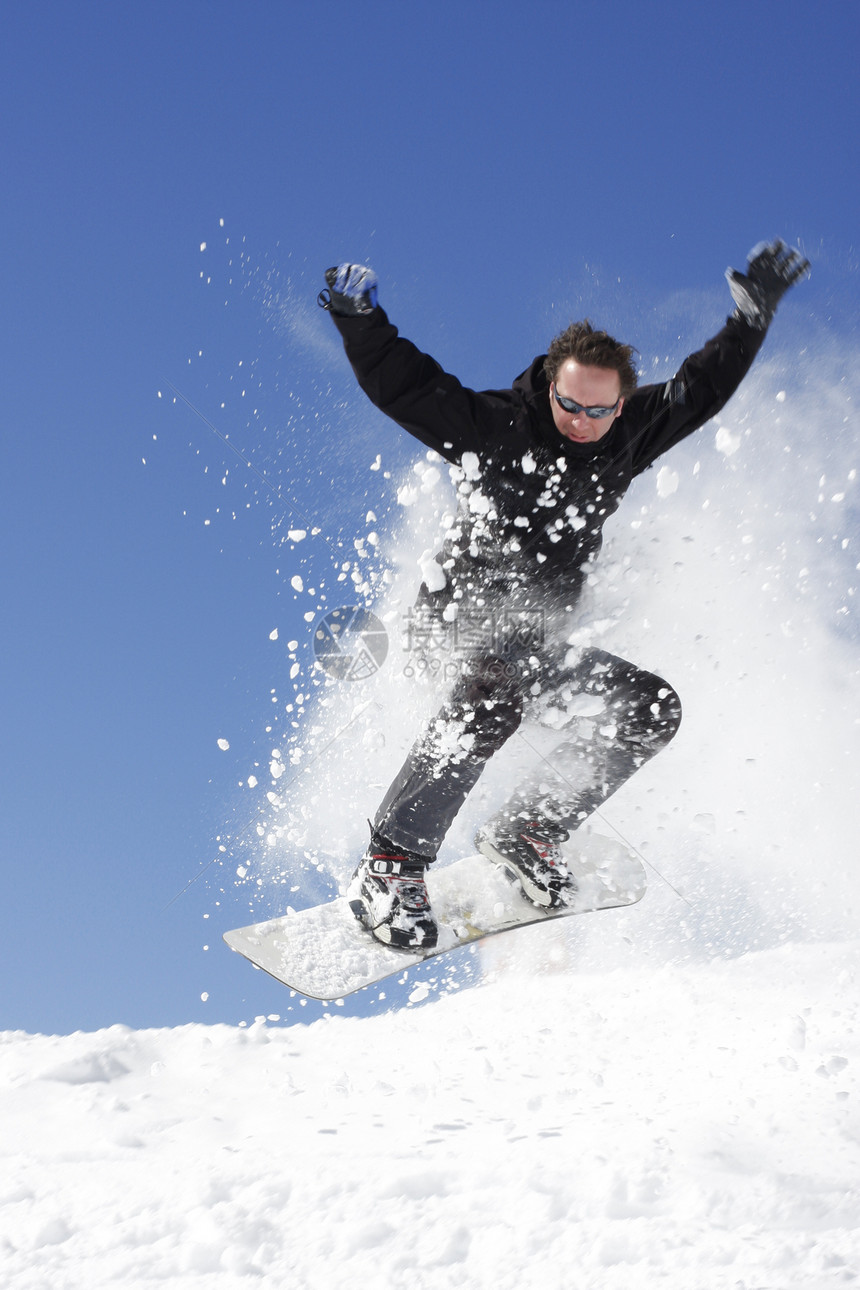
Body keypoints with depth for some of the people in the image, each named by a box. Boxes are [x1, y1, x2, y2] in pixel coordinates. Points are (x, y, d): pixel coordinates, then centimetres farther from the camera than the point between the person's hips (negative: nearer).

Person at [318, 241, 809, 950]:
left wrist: (754, 312, 17)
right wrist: (361, 318, -27)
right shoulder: (494, 426, -9)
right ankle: (391, 867, -39)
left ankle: (528, 831, -2)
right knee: (495, 690, -37)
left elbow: (703, 386, 19)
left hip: (541, 643, 6)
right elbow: (401, 382, -12)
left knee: (652, 708, -7)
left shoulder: (630, 436, 6)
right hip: (465, 614, -6)